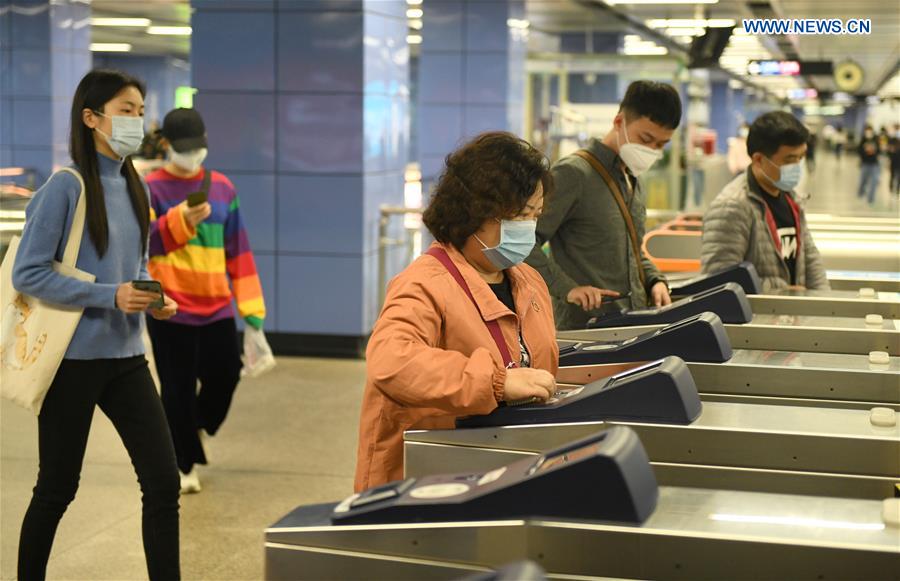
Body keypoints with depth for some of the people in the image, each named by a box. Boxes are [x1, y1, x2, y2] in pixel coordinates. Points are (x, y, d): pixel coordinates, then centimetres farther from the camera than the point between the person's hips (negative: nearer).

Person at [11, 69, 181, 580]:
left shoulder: (134, 187, 8)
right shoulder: (66, 187, -12)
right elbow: (28, 274, -15)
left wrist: (152, 296, -3)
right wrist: (110, 297, -22)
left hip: (126, 357, 6)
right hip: (74, 359, -6)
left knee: (164, 481, 1)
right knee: (57, 489, 8)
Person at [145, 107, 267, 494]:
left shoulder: (222, 187, 8)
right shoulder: (151, 189, -3)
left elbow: (237, 249, 10)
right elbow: (141, 245, -14)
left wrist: (250, 304, 7)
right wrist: (179, 222, -31)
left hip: (216, 306, 4)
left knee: (225, 375, 4)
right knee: (178, 387, 1)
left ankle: (197, 426, 36)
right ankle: (184, 465, 16)